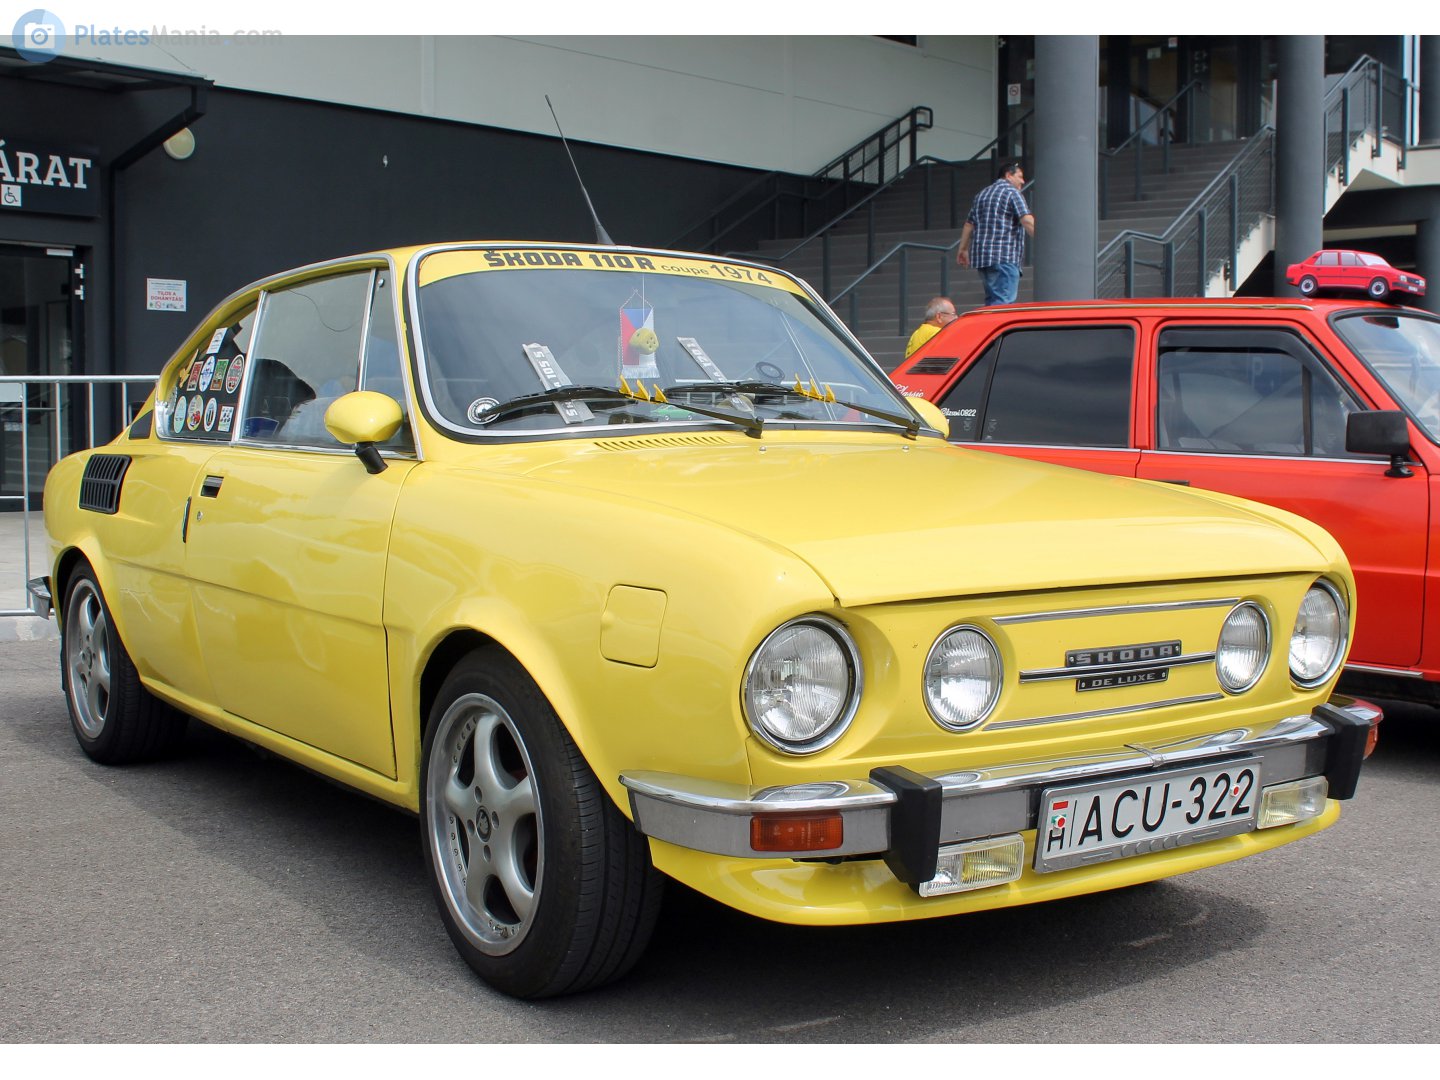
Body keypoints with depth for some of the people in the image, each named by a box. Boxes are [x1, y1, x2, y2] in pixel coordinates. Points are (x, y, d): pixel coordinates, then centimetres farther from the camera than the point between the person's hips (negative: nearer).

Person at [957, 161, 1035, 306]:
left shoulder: (982, 194, 21)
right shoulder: (1012, 192, -3)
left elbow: (969, 224, 24)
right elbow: (1027, 221, -15)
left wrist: (963, 249, 30)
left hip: (981, 256, 8)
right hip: (1004, 256, -8)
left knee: (991, 301, 15)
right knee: (1004, 302, -14)